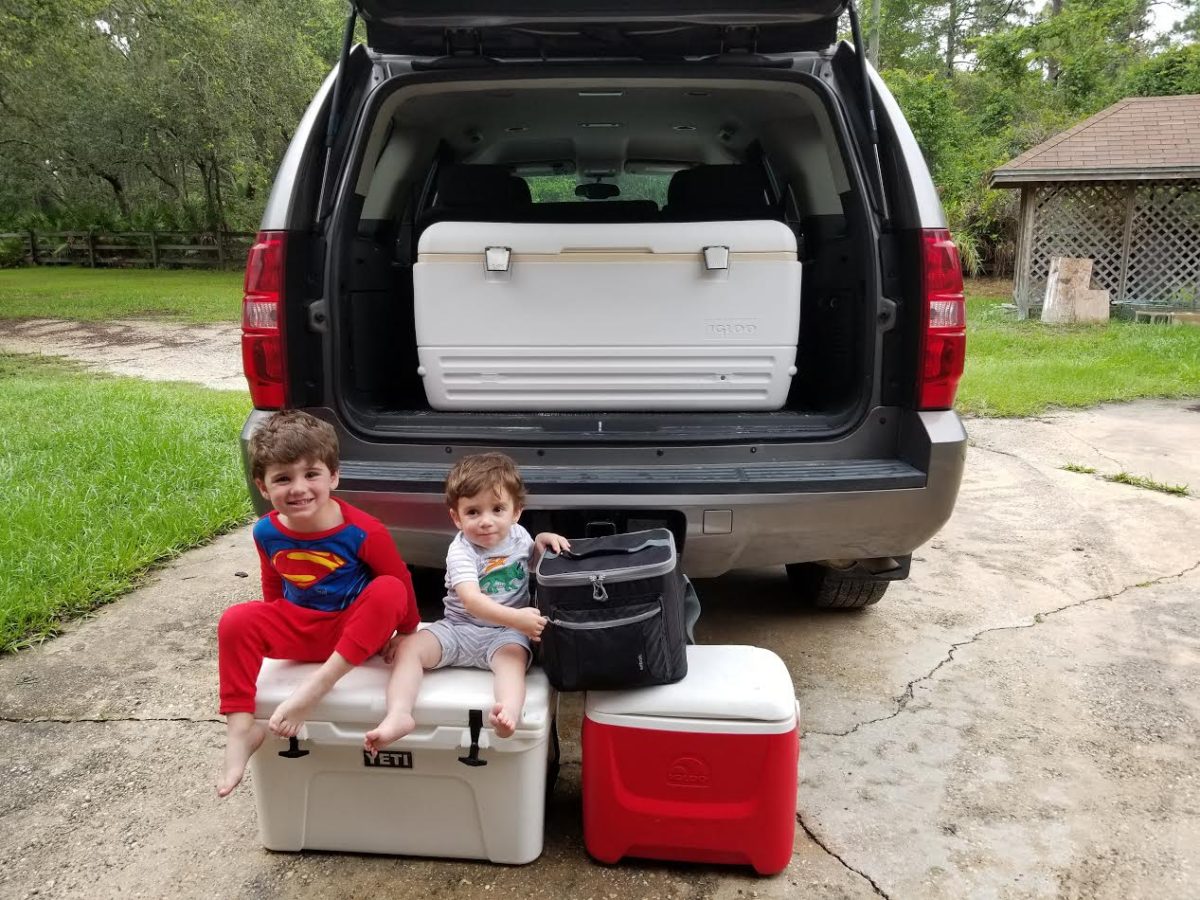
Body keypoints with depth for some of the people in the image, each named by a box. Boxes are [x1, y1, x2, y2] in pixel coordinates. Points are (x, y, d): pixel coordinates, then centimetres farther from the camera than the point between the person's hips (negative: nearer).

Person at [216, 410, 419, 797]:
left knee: (388, 591, -33)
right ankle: (240, 729, -16)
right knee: (236, 621, -21)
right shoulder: (267, 532, -8)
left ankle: (318, 683, -33)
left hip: (358, 633, -3)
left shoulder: (362, 531, -22)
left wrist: (407, 634, 0)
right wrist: (273, 628, 16)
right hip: (300, 627, 4)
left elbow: (400, 583, -8)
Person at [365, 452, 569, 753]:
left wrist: (542, 541, 4)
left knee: (513, 657, -33)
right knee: (409, 647, -22)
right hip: (459, 627, -1)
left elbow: (531, 563, 27)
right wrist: (515, 618, -42)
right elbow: (471, 600, -30)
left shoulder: (518, 535, 2)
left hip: (505, 633, 1)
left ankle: (509, 711, -56)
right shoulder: (461, 551, -14)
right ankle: (398, 715, -33)